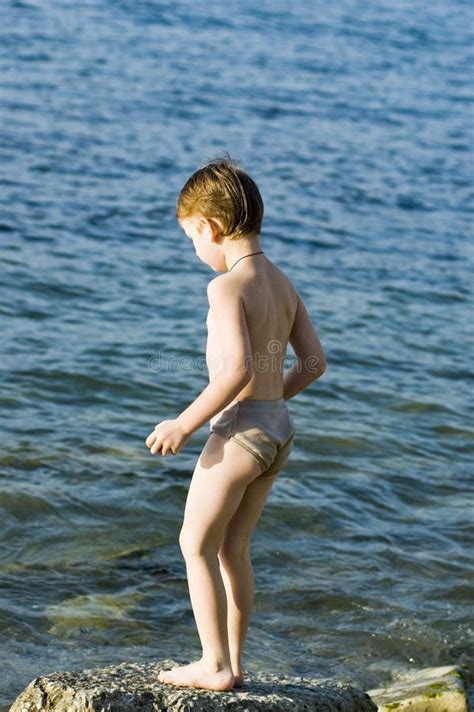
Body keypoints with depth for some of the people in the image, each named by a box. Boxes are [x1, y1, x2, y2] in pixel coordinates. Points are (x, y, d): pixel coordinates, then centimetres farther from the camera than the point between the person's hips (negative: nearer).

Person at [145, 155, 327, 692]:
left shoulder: (227, 286, -17)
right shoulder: (283, 283, 8)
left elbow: (237, 369, -27)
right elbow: (314, 362, 12)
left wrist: (185, 423, -18)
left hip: (239, 432, -8)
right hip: (279, 430, 8)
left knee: (195, 545, 6)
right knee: (233, 548, 17)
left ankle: (214, 666, 8)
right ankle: (231, 663, 22)